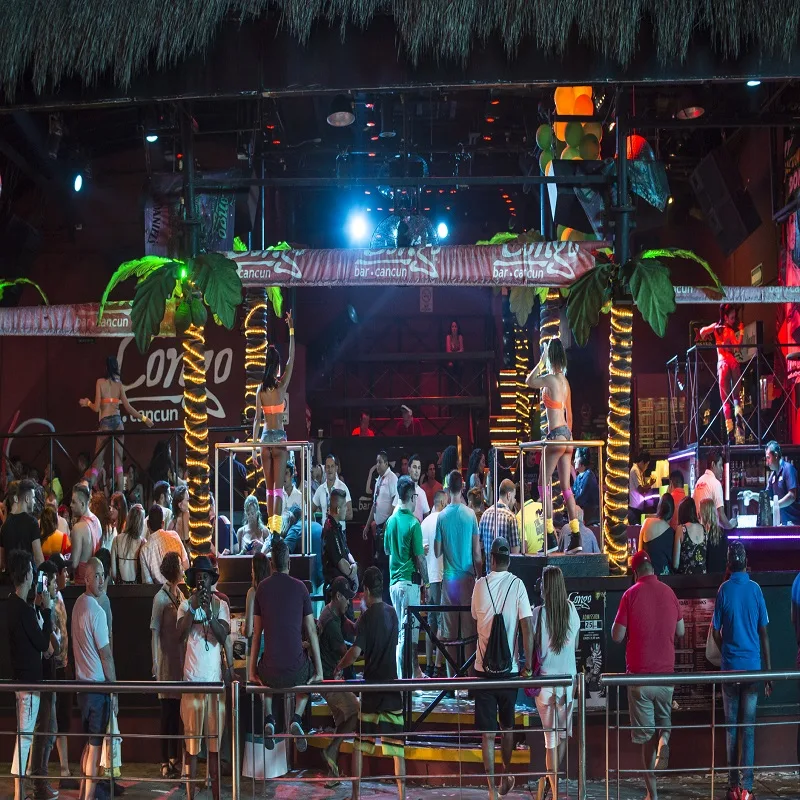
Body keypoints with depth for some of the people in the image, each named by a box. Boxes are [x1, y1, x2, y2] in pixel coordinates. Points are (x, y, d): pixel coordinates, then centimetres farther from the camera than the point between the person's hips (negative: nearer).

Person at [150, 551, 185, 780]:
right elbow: (155, 633, -10)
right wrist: (156, 665, -14)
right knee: (167, 713, -1)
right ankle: (165, 763, 6)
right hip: (167, 663, -7)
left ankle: (174, 759, 21)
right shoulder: (161, 598, -10)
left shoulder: (180, 595, 10)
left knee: (176, 712, 12)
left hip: (180, 660, 7)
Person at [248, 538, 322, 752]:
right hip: (297, 670, -1)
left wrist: (252, 669, 14)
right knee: (309, 674, 35)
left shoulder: (262, 588, 1)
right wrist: (319, 669, 9)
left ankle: (269, 719, 14)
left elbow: (256, 633, 5)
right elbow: (311, 631, 1)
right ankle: (297, 718, 10)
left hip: (271, 672, 1)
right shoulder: (300, 587, -1)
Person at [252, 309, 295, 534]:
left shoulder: (260, 391, 0)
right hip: (279, 437, -2)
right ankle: (276, 526, -13)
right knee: (278, 486, -4)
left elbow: (256, 419, 0)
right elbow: (292, 358, -2)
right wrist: (291, 330, 1)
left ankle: (270, 525, 10)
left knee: (269, 487, 10)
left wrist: (254, 447, 5)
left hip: (265, 438, 2)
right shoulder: (282, 386, -6)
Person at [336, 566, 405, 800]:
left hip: (371, 686, -4)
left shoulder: (367, 617, -11)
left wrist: (339, 667, -1)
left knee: (359, 743, 7)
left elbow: (356, 651, -20)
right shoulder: (392, 613, 5)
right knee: (397, 744, 6)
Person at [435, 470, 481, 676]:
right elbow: (477, 552, -2)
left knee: (449, 631, 5)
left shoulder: (442, 517, -3)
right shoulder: (470, 514, -5)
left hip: (449, 578, 1)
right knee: (469, 628, 5)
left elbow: (437, 552, 1)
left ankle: (452, 676, 7)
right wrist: (480, 576, 8)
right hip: (467, 577, -1)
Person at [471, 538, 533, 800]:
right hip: (510, 668, 1)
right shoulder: (517, 585, -5)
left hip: (484, 668, -1)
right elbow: (527, 628, -11)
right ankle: (506, 775, 35)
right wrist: (528, 666, -6)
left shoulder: (480, 585, -2)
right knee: (507, 725, 21)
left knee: (487, 731, 1)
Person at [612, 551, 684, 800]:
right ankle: (663, 741, -11)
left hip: (640, 674, -3)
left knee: (646, 734, 5)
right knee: (664, 721, 22)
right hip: (666, 672, 3)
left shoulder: (631, 594, -10)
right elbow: (680, 631, 12)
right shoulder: (669, 592, 1)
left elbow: (617, 636, -8)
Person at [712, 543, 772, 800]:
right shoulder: (756, 589, -1)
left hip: (730, 666, -1)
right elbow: (764, 632, 1)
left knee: (731, 725, 7)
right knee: (748, 726, 2)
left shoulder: (724, 590, -4)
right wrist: (769, 671, 7)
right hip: (753, 665, 1)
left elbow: (715, 631, 1)